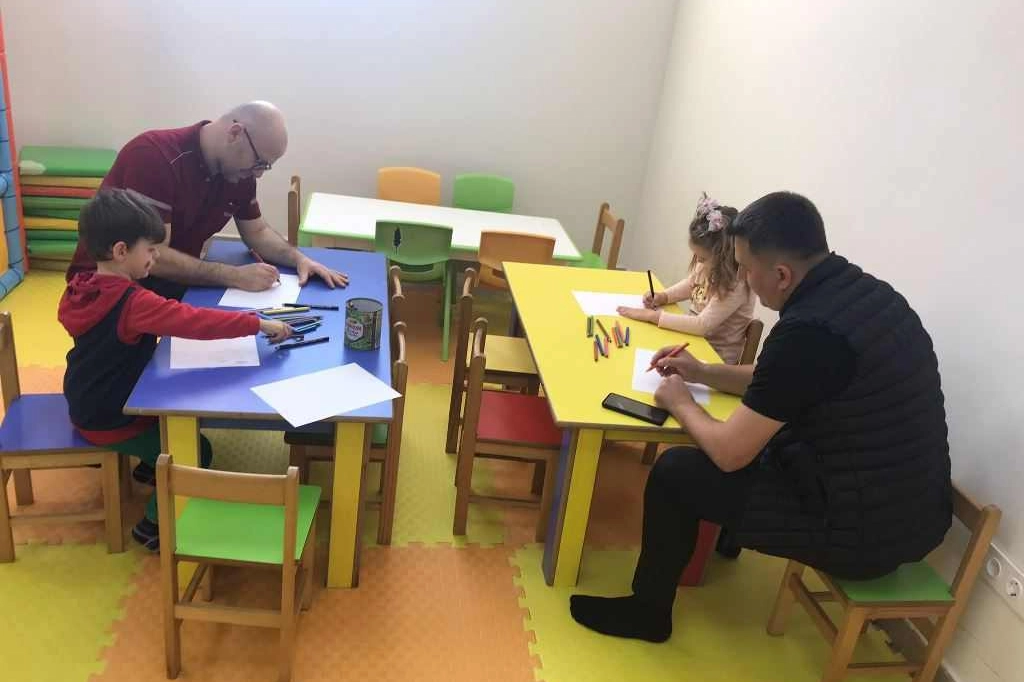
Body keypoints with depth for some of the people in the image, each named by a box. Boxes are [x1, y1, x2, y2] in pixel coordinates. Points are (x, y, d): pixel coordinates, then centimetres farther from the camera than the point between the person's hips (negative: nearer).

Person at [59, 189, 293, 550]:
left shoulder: (81, 288, -3)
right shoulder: (133, 302, -31)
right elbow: (198, 321, -36)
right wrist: (258, 323, -29)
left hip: (88, 408, 9)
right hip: (110, 422, -9)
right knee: (196, 450, 0)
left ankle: (150, 466, 43)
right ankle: (153, 525, 12)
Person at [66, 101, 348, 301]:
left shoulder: (239, 170, -3)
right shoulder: (153, 154, -25)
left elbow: (257, 232, 10)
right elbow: (152, 257, -29)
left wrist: (298, 258, -8)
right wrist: (235, 276, -31)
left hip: (175, 280, 7)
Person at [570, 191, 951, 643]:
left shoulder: (808, 330, -28)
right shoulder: (865, 293, 1)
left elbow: (729, 453, -19)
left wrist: (680, 403, -1)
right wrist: (703, 373, 14)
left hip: (864, 531, -9)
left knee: (676, 472, 0)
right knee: (758, 431, 26)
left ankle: (646, 611, 20)